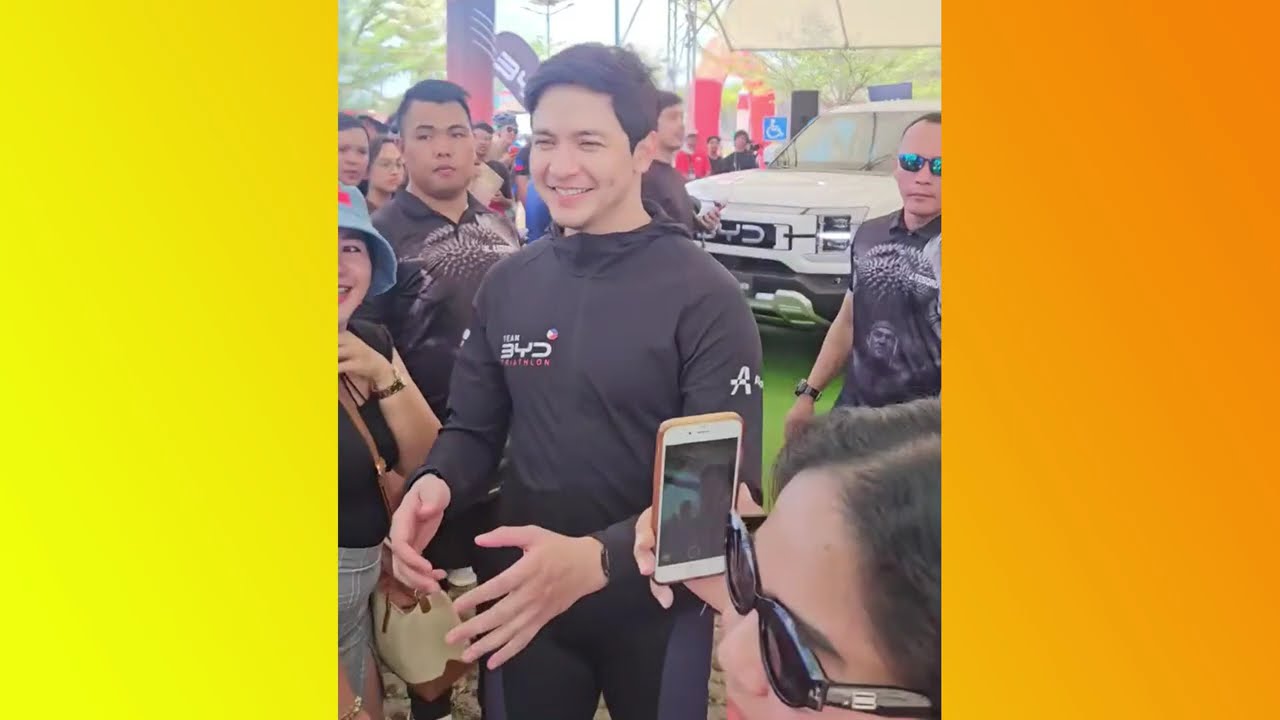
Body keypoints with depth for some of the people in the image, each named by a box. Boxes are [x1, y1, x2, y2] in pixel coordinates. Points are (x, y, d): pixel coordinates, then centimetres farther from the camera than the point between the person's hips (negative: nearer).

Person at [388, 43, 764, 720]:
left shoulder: (705, 297, -15)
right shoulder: (507, 283, 0)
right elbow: (473, 427, 7)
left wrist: (597, 559, -35)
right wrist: (435, 482, -17)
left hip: (655, 604, -3)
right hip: (523, 598, 4)